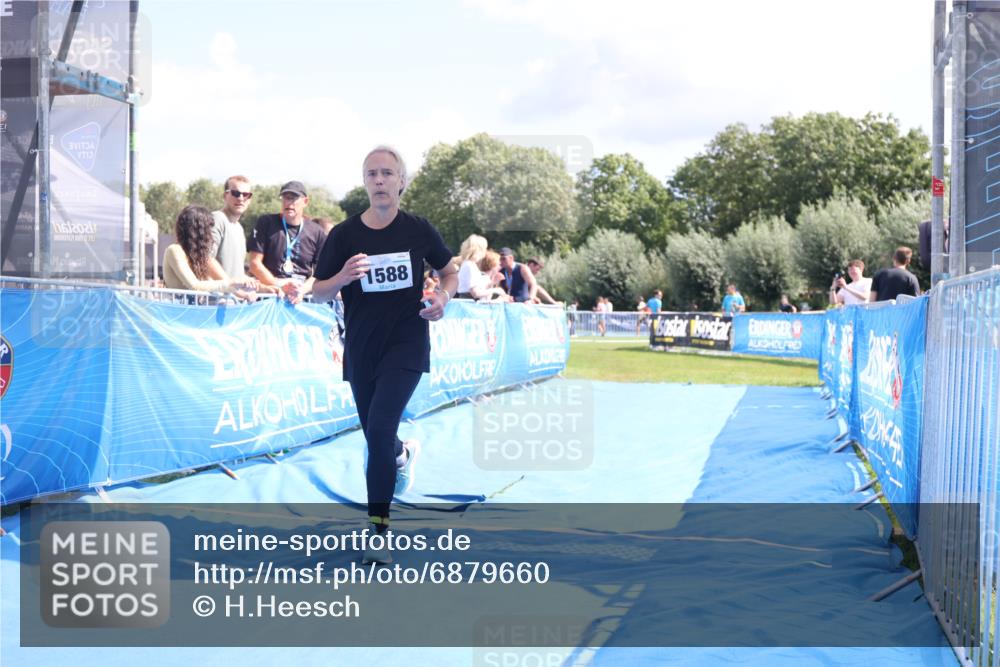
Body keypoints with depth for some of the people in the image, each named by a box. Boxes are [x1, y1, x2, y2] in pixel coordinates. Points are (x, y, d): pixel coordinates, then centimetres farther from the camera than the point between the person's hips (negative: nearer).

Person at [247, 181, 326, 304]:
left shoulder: (316, 232, 8)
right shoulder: (266, 223, 6)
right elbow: (255, 264, 2)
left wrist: (303, 290, -12)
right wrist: (279, 284, -11)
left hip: (303, 297, 1)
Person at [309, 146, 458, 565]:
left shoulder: (418, 230, -2)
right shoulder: (344, 234, -2)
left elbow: (450, 272, 12)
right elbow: (318, 292, 1)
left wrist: (443, 296, -10)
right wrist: (342, 277, -21)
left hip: (406, 345, -3)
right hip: (361, 349, 3)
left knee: (379, 429, -18)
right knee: (376, 437, 14)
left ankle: (377, 532, -9)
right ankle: (404, 453, 53)